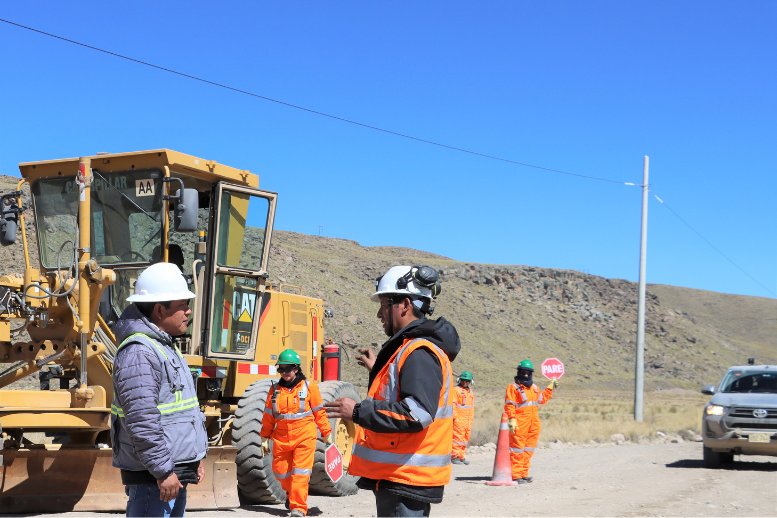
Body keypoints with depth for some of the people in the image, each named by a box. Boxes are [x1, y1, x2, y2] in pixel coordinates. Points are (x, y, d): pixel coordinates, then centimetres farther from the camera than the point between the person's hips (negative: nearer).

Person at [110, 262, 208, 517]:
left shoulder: (165, 347, 17)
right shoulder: (138, 353, -19)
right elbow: (142, 419, -25)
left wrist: (196, 457, 24)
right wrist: (163, 471, -24)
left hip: (174, 473, 11)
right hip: (151, 476, -11)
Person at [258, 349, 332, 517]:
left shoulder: (309, 387, 0)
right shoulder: (275, 389, 10)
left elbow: (319, 412, 5)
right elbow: (268, 416, 14)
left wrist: (326, 433, 9)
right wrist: (265, 438, 13)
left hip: (304, 437, -4)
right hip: (281, 438, 4)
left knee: (300, 473, -10)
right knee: (280, 471, 10)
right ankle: (291, 493, 38)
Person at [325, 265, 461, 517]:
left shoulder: (420, 353, -18)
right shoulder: (407, 348, 18)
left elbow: (416, 413, -29)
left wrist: (359, 412, -25)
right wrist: (377, 370, 30)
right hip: (394, 478, 11)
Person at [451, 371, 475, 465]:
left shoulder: (471, 392, 21)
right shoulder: (456, 390, -1)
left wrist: (472, 418, 20)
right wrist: (454, 416, -14)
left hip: (468, 420, 7)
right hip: (459, 419, -7)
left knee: (466, 439, 8)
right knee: (458, 437, -10)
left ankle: (462, 457, 14)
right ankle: (454, 456, -6)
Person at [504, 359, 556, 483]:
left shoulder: (534, 387, 19)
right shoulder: (513, 387, -3)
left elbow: (542, 399, 32)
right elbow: (509, 405, -11)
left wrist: (550, 388, 28)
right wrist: (512, 420, -21)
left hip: (534, 423, 7)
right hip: (520, 424, -7)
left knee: (529, 449, 10)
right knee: (518, 449, -7)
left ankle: (524, 473, 18)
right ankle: (515, 475, -6)